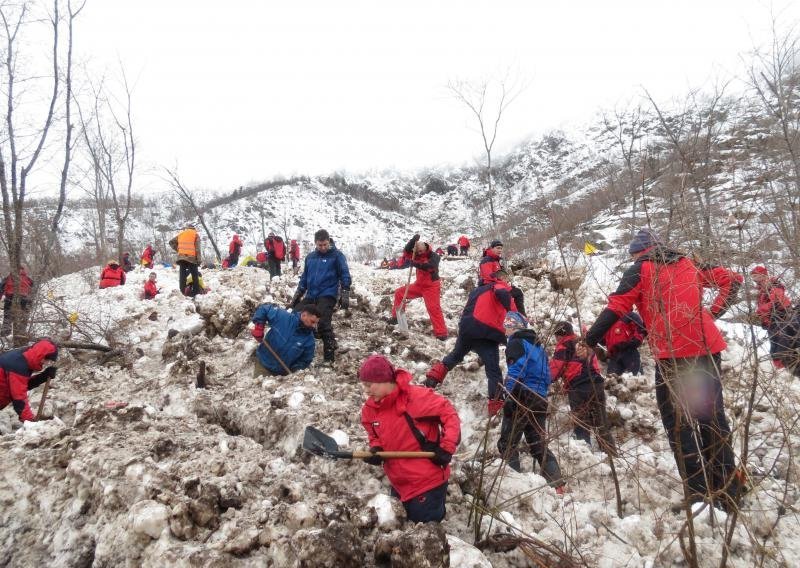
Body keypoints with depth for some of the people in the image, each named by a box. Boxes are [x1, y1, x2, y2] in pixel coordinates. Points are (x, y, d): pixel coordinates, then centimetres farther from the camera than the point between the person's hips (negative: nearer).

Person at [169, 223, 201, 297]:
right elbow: (197, 248, -2)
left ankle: (182, 291, 1)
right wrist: (198, 260, -3)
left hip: (181, 257, 3)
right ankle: (196, 291, -1)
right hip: (191, 257, -3)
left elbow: (171, 242, 18)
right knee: (195, 275, 1)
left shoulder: (180, 234, 17)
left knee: (182, 275, 5)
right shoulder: (195, 234, 6)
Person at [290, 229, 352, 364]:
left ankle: (329, 357, -12)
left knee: (324, 324, -19)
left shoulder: (336, 255, -2)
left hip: (327, 295, -6)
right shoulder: (310, 257, 13)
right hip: (310, 296, 6)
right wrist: (296, 297, 18)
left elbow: (345, 275, -2)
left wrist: (345, 295, -10)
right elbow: (304, 278, 20)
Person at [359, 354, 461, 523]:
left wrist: (447, 448, -20)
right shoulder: (370, 409, -1)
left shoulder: (415, 396, -22)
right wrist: (375, 450, -8)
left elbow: (449, 414, -16)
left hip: (428, 481, -7)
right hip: (399, 483, 7)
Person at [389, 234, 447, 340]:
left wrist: (414, 263, -40)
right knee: (399, 293, 8)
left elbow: (429, 266, -34)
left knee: (433, 308, -22)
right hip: (419, 285, 7)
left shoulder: (434, 256, -15)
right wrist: (413, 240, -21)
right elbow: (406, 252, -8)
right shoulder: (417, 255, 3)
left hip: (431, 286, -7)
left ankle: (441, 333, -22)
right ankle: (396, 316, 19)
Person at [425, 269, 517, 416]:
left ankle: (433, 378, 29)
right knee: (493, 370, -3)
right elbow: (502, 294, -21)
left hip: (467, 328, 7)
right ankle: (495, 405, -5)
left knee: (456, 355, 31)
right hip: (486, 333, -7)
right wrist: (514, 312, -19)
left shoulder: (478, 290, 28)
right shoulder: (500, 287, 3)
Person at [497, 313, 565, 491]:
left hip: (523, 398, -8)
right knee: (539, 446, 13)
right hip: (540, 401, 8)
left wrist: (509, 399, -18)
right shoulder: (538, 345, 20)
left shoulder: (516, 343, -5)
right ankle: (558, 486, 8)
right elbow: (547, 377, 19)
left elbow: (516, 373, -17)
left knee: (507, 444, -3)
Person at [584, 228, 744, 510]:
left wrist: (589, 340, -2)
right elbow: (731, 279, 23)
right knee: (713, 417, 12)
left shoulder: (641, 268, 4)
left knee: (678, 422, 1)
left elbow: (617, 306, -5)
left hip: (673, 353, -5)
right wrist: (714, 312, 16)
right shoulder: (688, 264, 20)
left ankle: (699, 495, -3)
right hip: (707, 348, 6)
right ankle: (729, 493, 15)